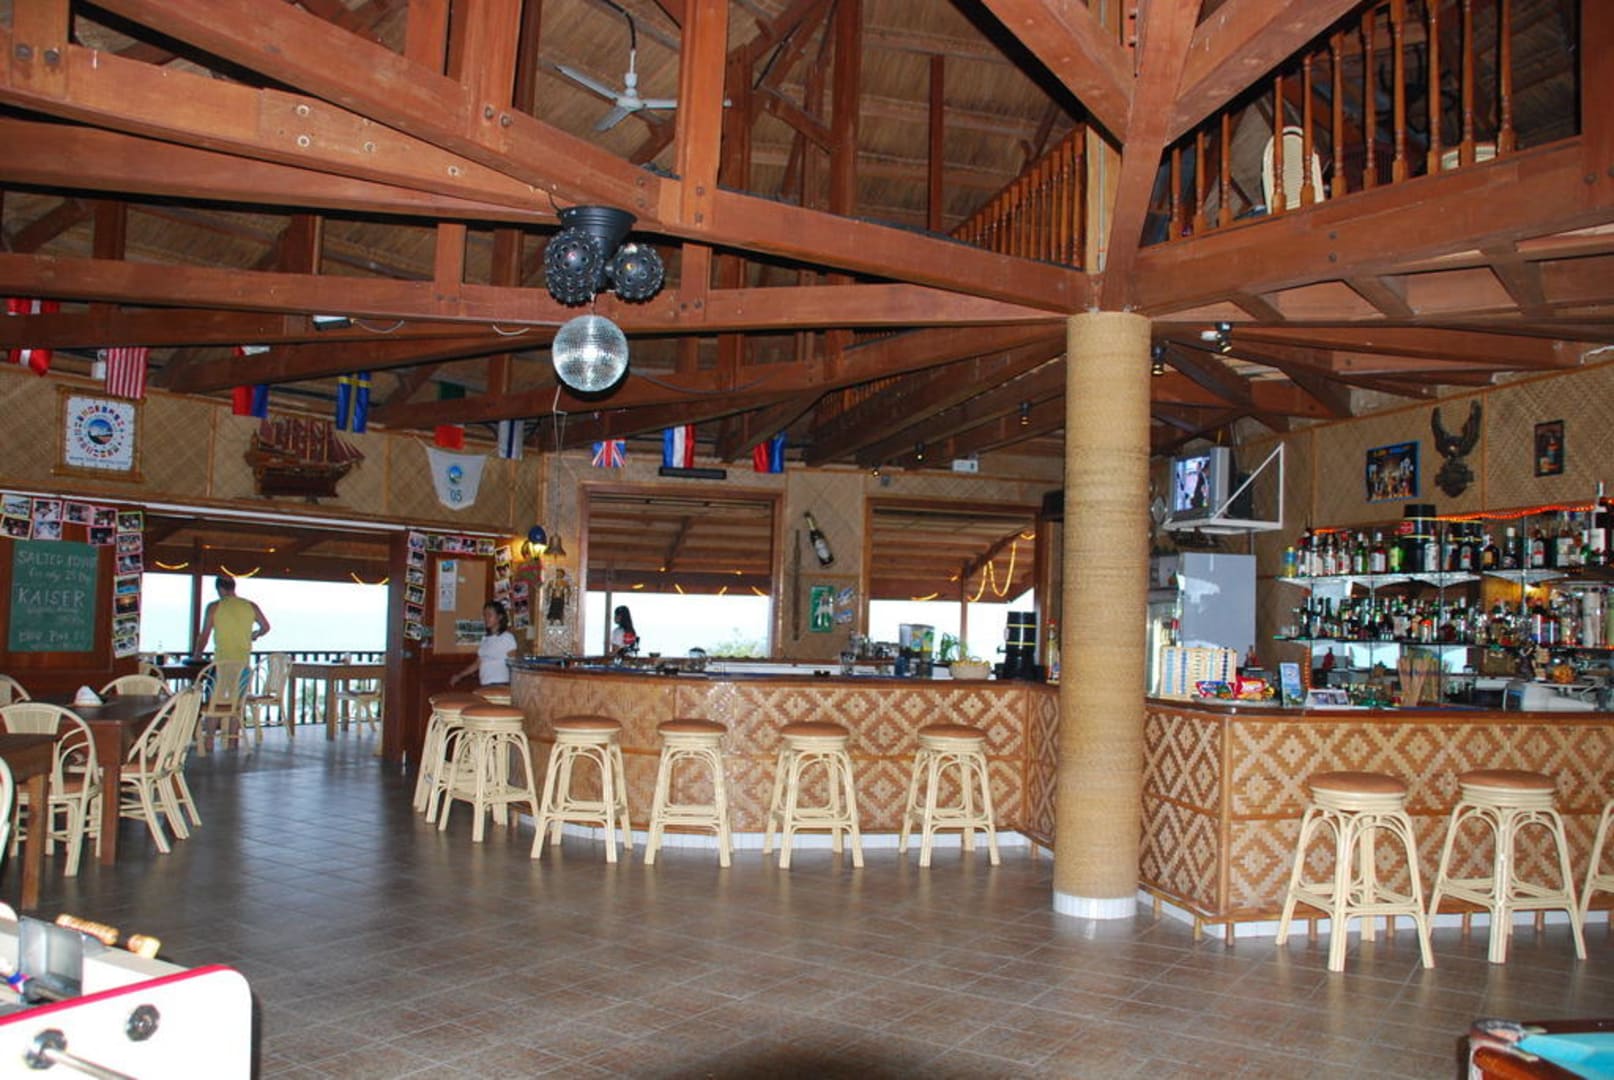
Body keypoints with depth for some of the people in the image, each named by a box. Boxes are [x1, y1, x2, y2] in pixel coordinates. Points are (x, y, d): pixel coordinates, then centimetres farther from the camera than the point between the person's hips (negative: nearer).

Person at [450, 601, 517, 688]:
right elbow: (477, 663, 18)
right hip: (484, 685, 6)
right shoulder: (485, 638, 15)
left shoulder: (507, 638, -5)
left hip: (499, 685, -6)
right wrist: (458, 675, 13)